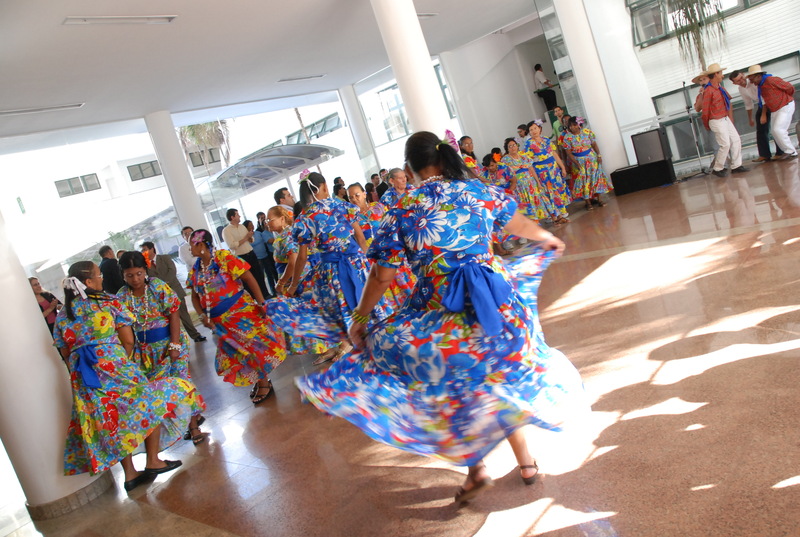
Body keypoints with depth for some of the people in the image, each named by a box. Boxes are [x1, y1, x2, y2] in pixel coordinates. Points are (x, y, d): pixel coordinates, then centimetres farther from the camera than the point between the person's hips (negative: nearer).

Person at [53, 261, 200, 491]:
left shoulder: (63, 314, 9)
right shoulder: (109, 302, -3)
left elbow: (65, 353, 10)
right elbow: (128, 341, -6)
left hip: (82, 377, 5)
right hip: (113, 364, -5)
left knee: (111, 421, 13)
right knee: (149, 403, 10)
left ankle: (130, 473, 17)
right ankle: (153, 461, 9)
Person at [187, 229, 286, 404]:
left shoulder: (224, 258, -14)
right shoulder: (195, 270, 3)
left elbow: (249, 279, -15)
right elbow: (195, 296, 11)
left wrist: (261, 303, -18)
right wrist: (203, 315, -5)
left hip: (241, 311, -6)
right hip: (221, 321, 7)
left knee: (256, 344, -1)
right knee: (235, 353, 14)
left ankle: (264, 382, 18)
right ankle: (259, 381, 32)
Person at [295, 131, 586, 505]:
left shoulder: (402, 212, -5)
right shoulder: (479, 192, 3)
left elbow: (381, 277, -4)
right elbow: (521, 226, 19)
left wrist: (360, 318, 8)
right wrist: (547, 238, 40)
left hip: (440, 315, -3)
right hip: (497, 302, 3)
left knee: (454, 386, 20)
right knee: (504, 379, 22)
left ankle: (475, 468, 17)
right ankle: (525, 461, 34)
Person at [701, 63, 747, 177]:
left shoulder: (720, 87, 10)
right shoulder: (708, 91, -18)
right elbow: (705, 111, -15)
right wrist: (707, 126, -6)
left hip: (726, 119, 9)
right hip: (717, 121, -9)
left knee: (736, 140, 7)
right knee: (725, 144, -8)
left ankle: (736, 166, 14)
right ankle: (718, 169, 6)